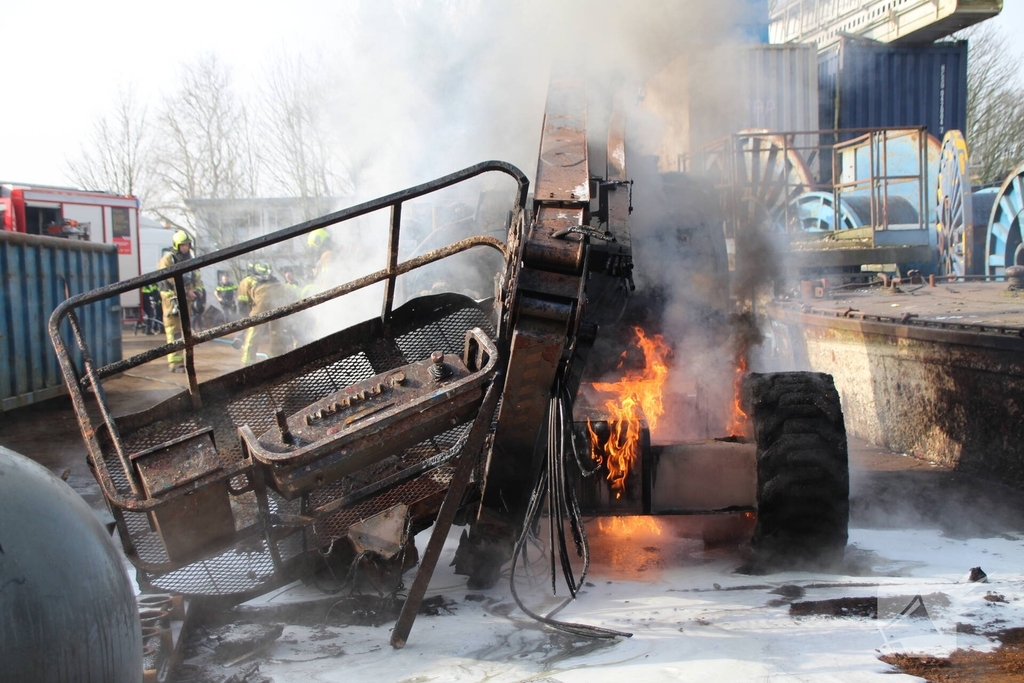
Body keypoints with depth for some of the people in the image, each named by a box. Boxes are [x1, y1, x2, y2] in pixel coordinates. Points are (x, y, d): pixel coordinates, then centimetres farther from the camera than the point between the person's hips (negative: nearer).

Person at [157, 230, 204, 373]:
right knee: (174, 332, -9)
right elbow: (170, 280, -16)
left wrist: (198, 291, -5)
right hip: (172, 300, -7)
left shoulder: (190, 261, 14)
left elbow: (197, 279, 14)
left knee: (185, 332, 11)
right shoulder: (167, 260, -8)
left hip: (186, 301, 7)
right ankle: (175, 363, -9)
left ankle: (183, 361, 18)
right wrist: (187, 291, -18)